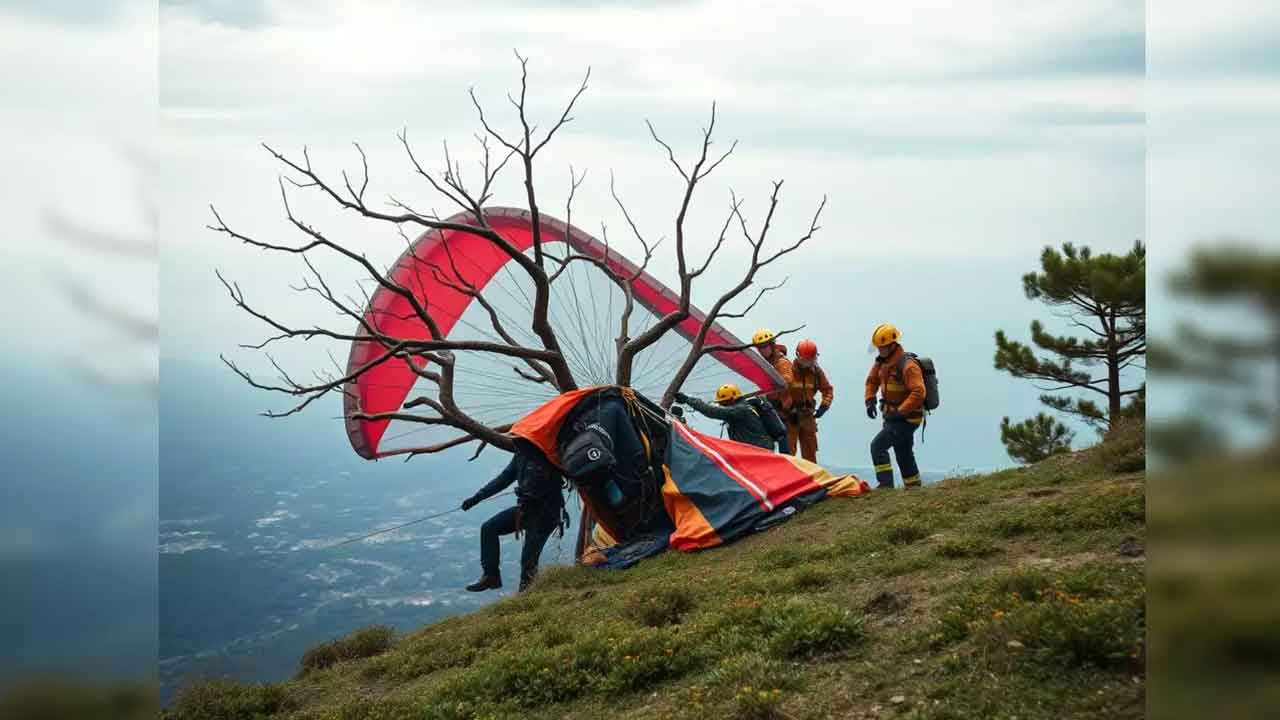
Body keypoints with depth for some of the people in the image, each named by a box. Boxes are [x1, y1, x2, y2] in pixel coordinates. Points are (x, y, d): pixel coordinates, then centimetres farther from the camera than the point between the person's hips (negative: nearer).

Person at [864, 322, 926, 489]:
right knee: (904, 456, 19)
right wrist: (870, 401, 4)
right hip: (892, 417, 9)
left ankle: (886, 484, -15)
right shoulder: (881, 362, 4)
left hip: (906, 419, -9)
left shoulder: (907, 366, -23)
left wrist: (900, 411, -30)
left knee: (878, 446, -16)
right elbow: (872, 381, 19)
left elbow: (918, 393, -30)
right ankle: (914, 488, 30)